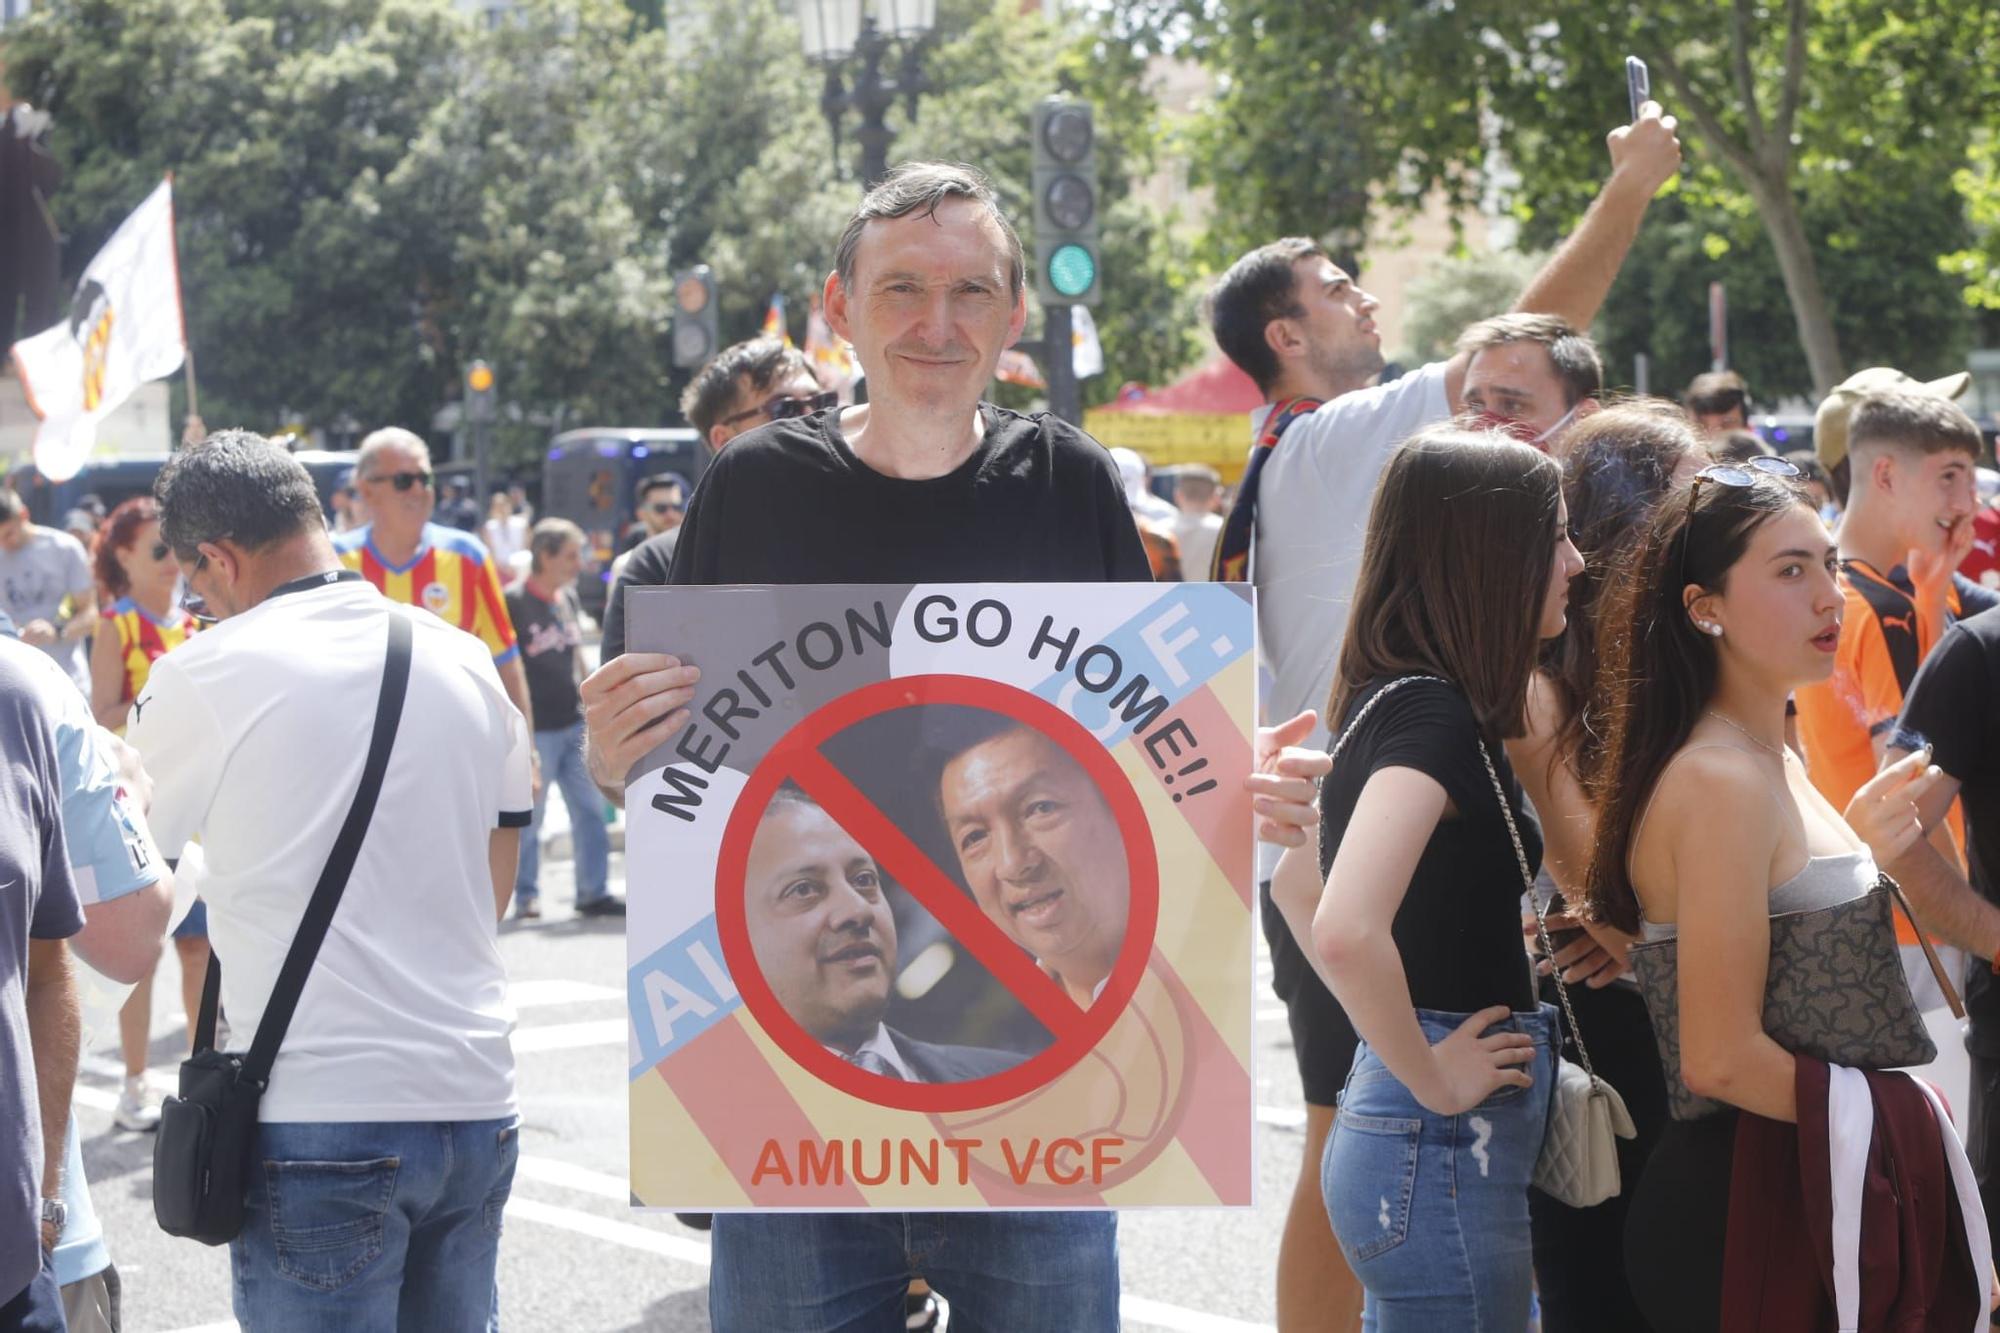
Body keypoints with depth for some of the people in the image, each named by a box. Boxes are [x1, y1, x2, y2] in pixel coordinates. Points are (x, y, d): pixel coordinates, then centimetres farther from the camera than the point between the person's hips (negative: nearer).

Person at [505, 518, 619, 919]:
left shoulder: (567, 599, 11)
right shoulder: (515, 603, -12)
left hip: (574, 724, 7)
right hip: (537, 729, -7)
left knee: (590, 809, 5)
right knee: (529, 815, 1)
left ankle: (593, 893, 10)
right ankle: (526, 897, 12)